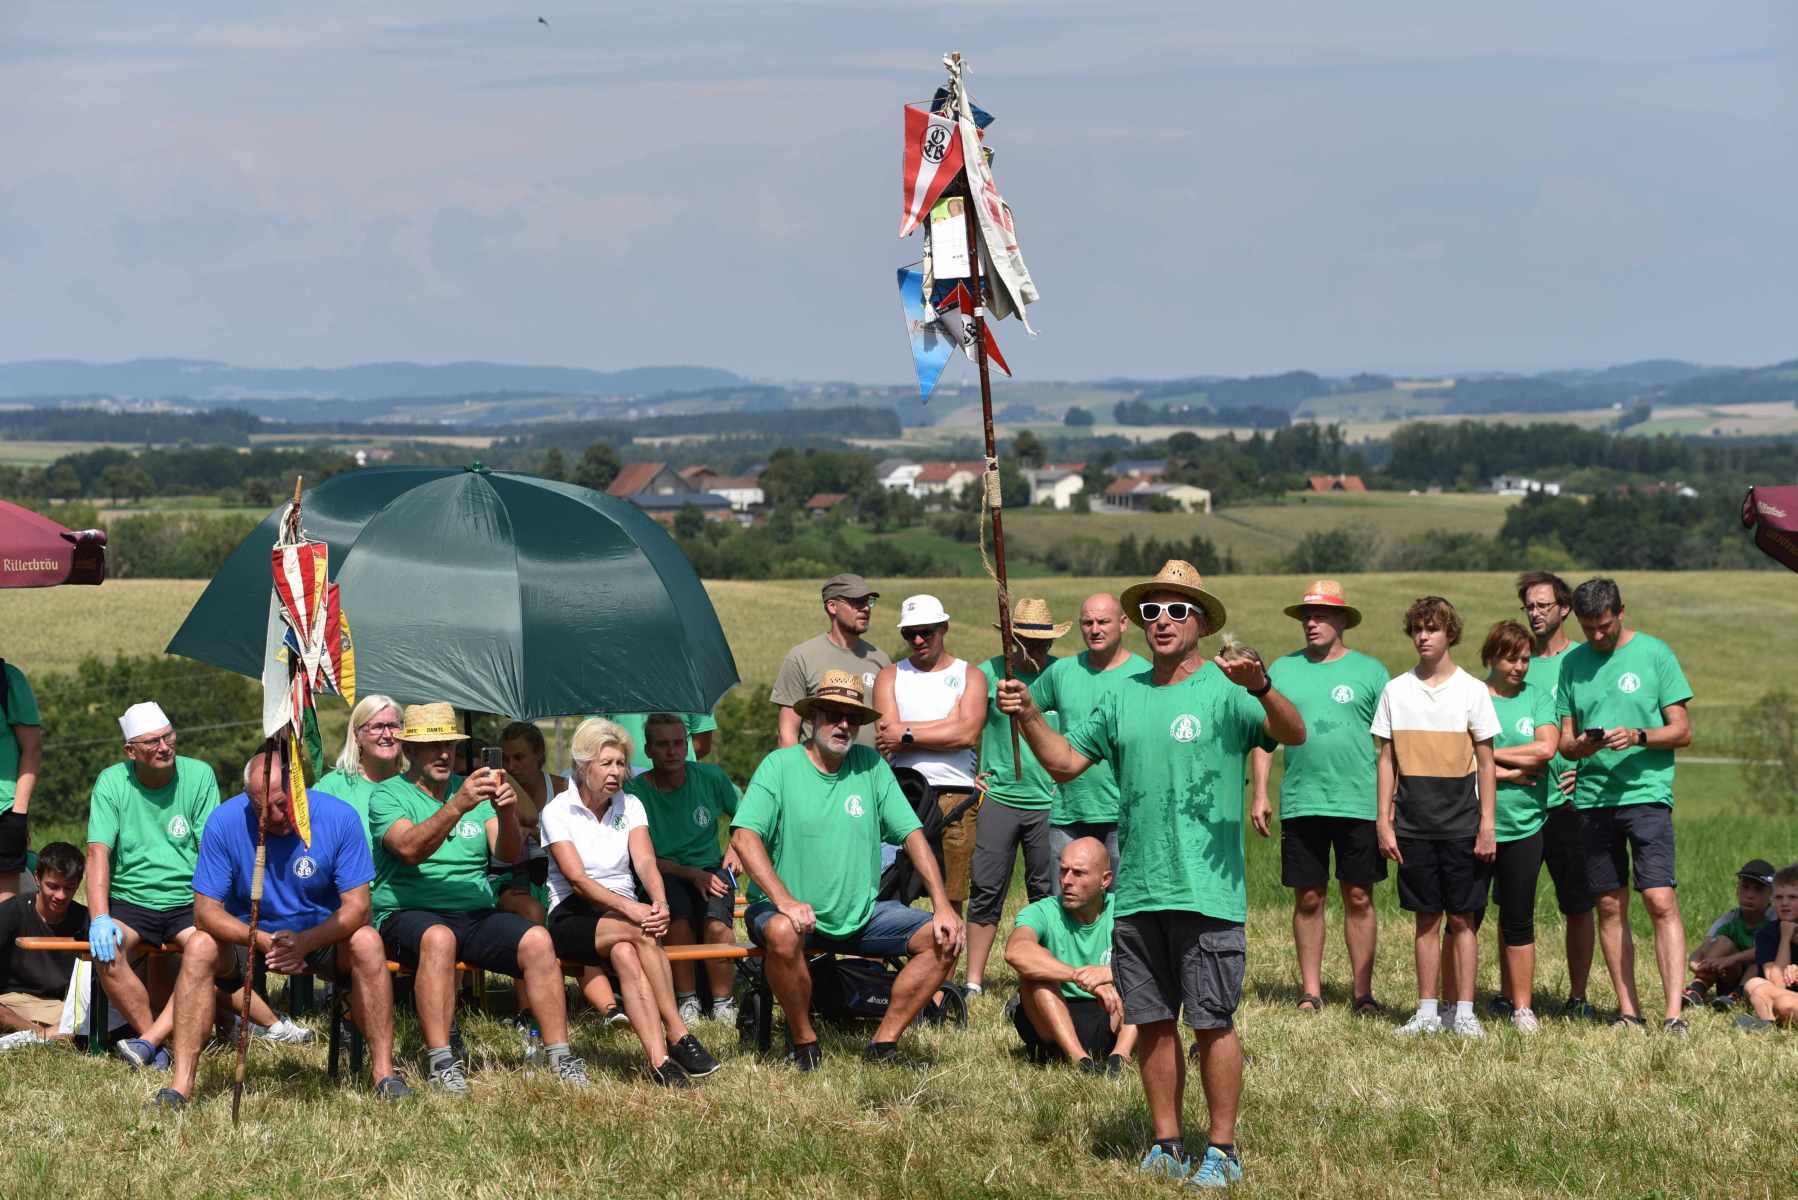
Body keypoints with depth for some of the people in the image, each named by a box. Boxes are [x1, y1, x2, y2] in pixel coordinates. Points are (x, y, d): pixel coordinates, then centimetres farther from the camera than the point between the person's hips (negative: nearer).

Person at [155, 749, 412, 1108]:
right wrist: (263, 941, -33)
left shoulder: (340, 818, -17)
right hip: (248, 935, 0)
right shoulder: (225, 822, -17)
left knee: (367, 942, -30)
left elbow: (357, 907, -18)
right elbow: (205, 910, -17)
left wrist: (305, 942, -35)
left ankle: (383, 1072, -24)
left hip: (322, 936, 0)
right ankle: (182, 1082, -29)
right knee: (199, 947, -29)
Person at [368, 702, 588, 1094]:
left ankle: (559, 1056, -20)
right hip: (409, 913, -4)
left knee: (536, 939, -23)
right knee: (438, 938, -38)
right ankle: (440, 1063, -39)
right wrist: (457, 806, -29)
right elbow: (410, 849, -17)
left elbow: (509, 854, 4)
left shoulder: (475, 793, 18)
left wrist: (506, 814, -17)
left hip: (476, 914, 4)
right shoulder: (388, 795, 4)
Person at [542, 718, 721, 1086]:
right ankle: (677, 1036, -37)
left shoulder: (630, 806, 10)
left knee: (625, 953, -35)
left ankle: (659, 1058, -48)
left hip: (623, 912, 3)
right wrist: (628, 908, -31)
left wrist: (659, 903, -29)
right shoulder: (558, 811, -2)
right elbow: (577, 879, -15)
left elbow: (645, 862, -6)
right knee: (642, 932, -34)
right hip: (573, 918, -3)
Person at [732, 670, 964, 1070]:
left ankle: (884, 1043, -5)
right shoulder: (780, 766, -6)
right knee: (783, 933, -38)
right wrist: (785, 901, -30)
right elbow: (745, 836, -17)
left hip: (861, 914, 5)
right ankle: (804, 1041, -15)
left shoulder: (870, 765, 6)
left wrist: (942, 905, -7)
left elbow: (912, 835, 5)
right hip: (797, 912, -4)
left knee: (944, 939, -11)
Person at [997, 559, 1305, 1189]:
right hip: (1136, 894, 5)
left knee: (1213, 1022, -2)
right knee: (1151, 1024, 9)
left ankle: (1222, 1149, 6)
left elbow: (1293, 734, -18)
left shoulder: (1224, 690, -3)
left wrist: (1261, 688, -37)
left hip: (1207, 893, -5)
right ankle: (1166, 1144, 19)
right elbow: (1066, 761, 18)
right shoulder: (1124, 696, 13)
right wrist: (1029, 715, 2)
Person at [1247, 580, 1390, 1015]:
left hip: (1359, 803, -1)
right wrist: (1259, 794, 2)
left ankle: (1362, 990, 8)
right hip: (1300, 803, 2)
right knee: (1308, 898, 5)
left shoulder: (1369, 671, 4)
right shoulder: (1281, 670, 9)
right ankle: (1310, 989, 12)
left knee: (1358, 898, 2)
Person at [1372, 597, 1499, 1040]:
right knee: (1427, 919, 6)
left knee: (1462, 919, 0)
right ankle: (1427, 1012, 10)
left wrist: (1487, 826, -4)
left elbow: (1486, 763, 1)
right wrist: (1384, 821, 2)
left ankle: (1464, 1012, 5)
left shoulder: (1472, 690, 0)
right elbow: (1387, 759, 8)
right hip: (1414, 825, 2)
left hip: (1461, 825, -2)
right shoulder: (1396, 690, 6)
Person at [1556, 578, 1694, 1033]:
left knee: (1661, 901, -13)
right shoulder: (1573, 663, 11)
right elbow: (1564, 741, 13)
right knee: (1609, 906, 5)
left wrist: (1637, 736, -18)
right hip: (1593, 796, 4)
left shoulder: (1653, 653, 1)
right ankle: (1628, 1011, 11)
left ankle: (1674, 1013, -15)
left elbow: (1682, 731, 0)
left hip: (1647, 792, -4)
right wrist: (1580, 744, -10)